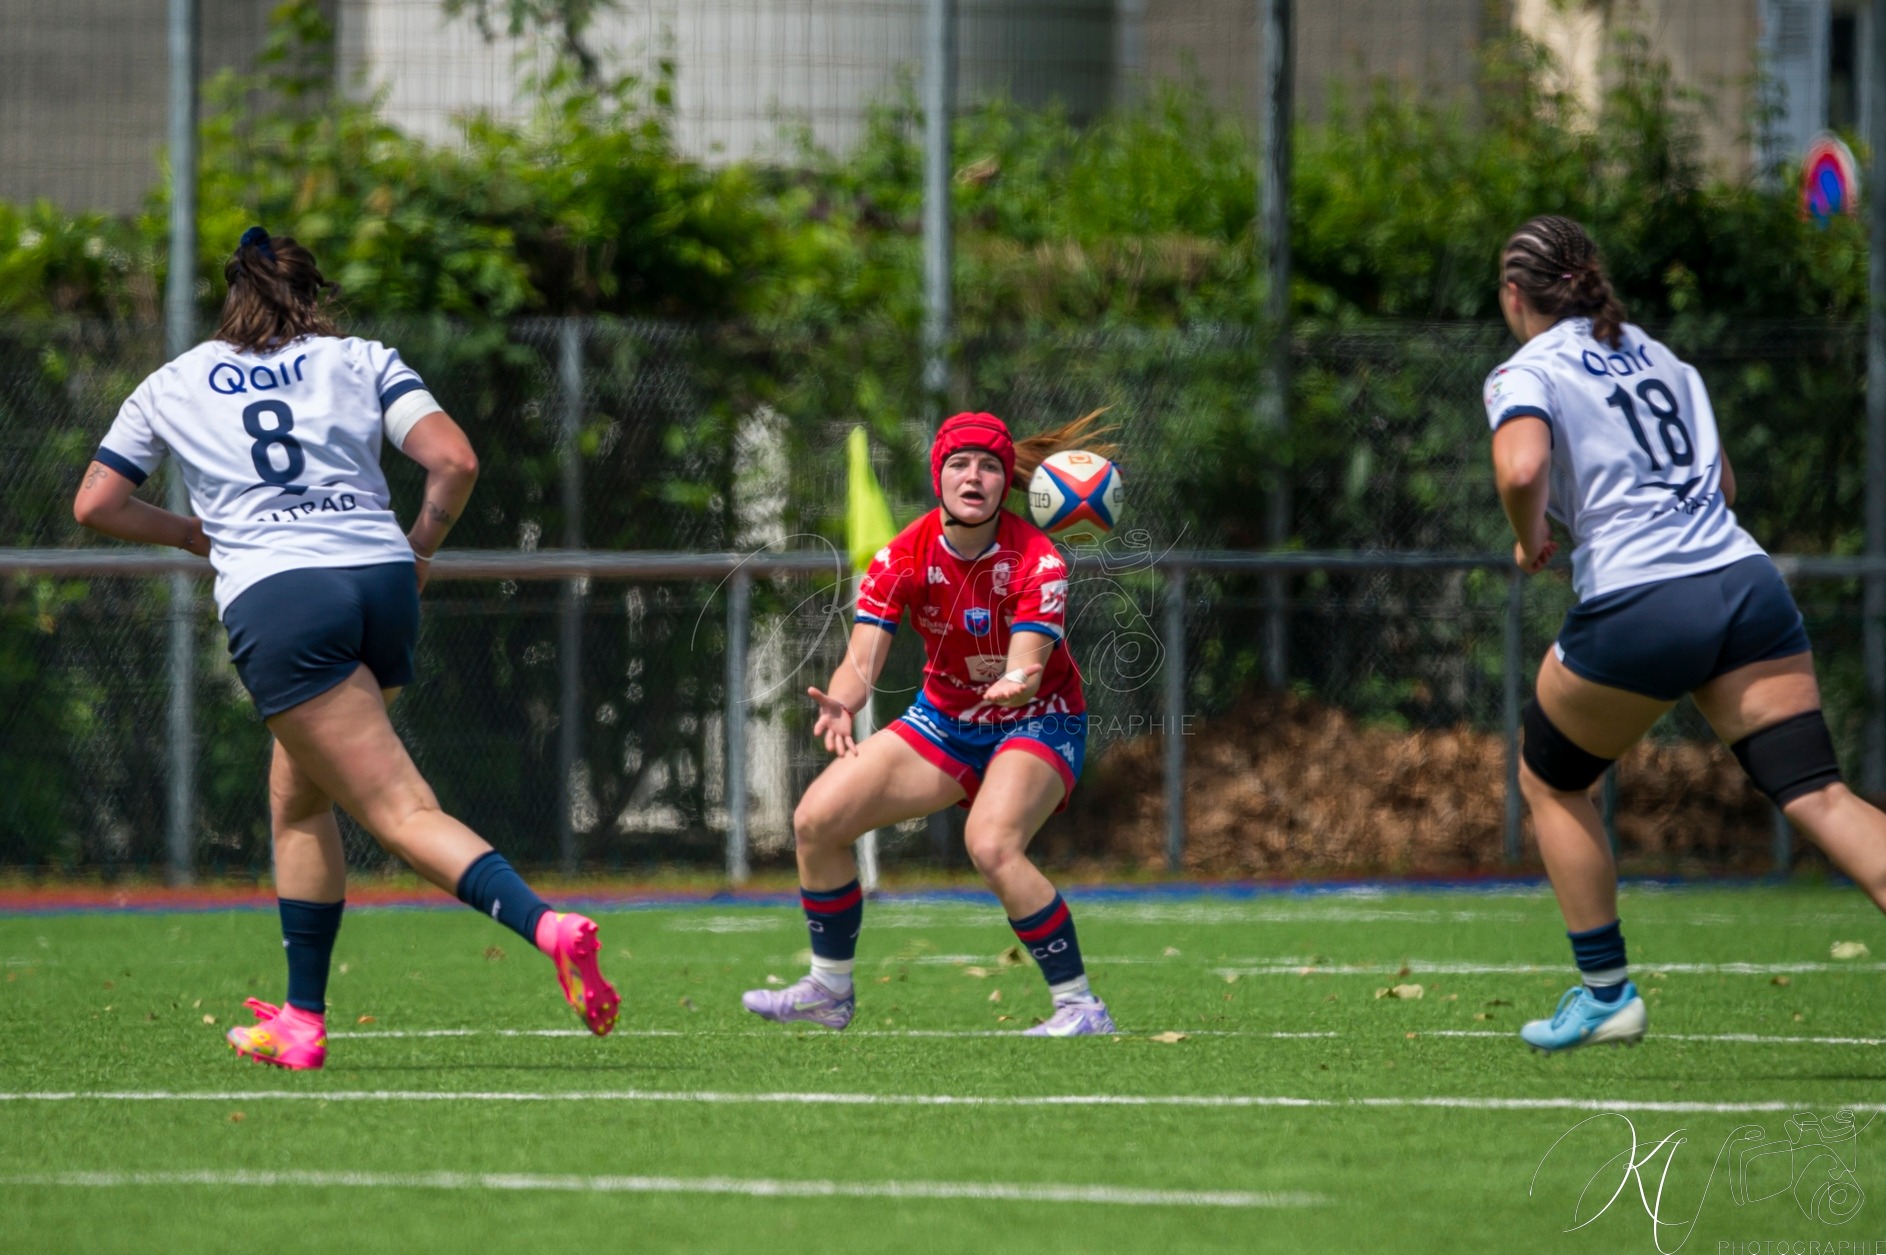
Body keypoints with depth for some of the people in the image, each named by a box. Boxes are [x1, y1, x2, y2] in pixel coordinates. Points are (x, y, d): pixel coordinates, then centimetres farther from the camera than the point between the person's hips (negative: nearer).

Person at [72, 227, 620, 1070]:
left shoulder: (170, 387, 20)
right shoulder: (364, 362, 17)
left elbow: (95, 505, 25)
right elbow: (455, 462, 3)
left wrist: (193, 536, 38)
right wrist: (420, 548, 18)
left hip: (273, 597, -3)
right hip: (381, 582, 3)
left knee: (402, 813, -13)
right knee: (297, 796, 22)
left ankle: (545, 926, -37)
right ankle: (301, 1022, 18)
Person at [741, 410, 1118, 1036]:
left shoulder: (1037, 561, -24)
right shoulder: (904, 557, -14)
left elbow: (1027, 664, -33)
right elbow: (861, 660, -20)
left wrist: (1015, 684, -58)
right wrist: (840, 702, -42)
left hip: (1037, 721, -5)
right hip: (945, 718, 5)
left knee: (991, 845, -33)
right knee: (816, 820, -3)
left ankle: (1081, 1007, -22)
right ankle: (829, 990, 16)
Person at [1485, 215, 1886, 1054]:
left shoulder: (1527, 375, 1)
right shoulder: (1659, 357, 21)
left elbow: (1523, 468, -20)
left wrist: (1531, 540, -2)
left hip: (1637, 606, -5)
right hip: (1746, 579, 5)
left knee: (1550, 781, 21)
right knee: (1817, 795, -5)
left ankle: (1606, 992, 21)